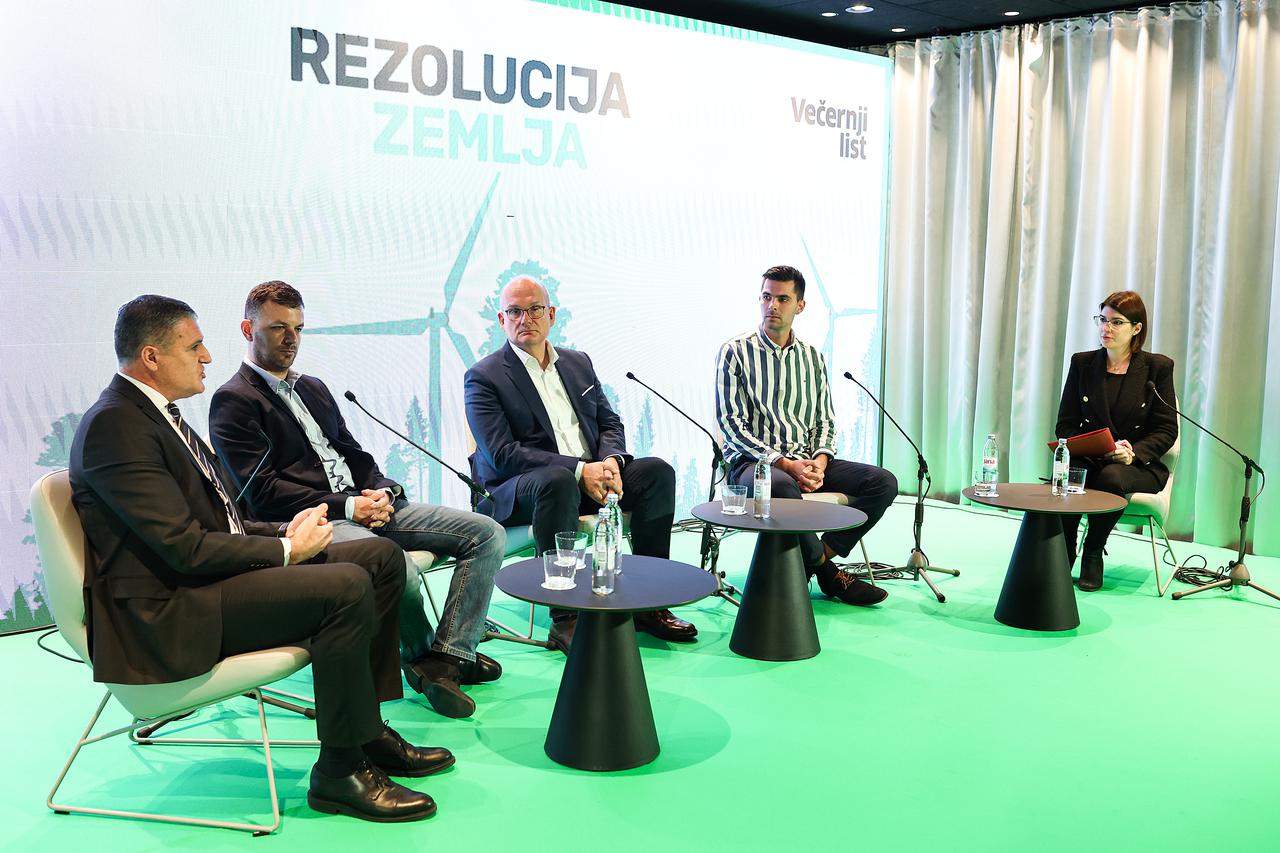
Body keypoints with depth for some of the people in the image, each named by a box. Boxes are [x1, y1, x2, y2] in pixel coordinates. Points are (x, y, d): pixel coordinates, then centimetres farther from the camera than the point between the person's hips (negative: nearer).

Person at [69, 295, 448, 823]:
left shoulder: (155, 413, 15)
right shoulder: (115, 427, -16)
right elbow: (186, 549, -23)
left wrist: (286, 530, 1)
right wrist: (287, 549, -12)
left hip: (208, 577, 10)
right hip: (171, 610, -10)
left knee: (381, 558, 4)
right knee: (346, 586, -27)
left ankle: (365, 728, 9)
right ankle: (339, 771, -13)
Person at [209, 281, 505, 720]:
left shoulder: (313, 388, 24)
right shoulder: (233, 401, -1)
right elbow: (263, 492, -11)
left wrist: (381, 491, -1)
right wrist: (346, 506, -16)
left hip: (366, 506, 8)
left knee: (487, 534, -7)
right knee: (397, 565, -37)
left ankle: (448, 654, -12)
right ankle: (419, 655, -5)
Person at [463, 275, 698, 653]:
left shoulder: (579, 363, 16)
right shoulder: (484, 377, -4)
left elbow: (610, 423, 16)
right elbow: (502, 454, -15)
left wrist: (610, 461, -9)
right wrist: (579, 470, -22)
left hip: (591, 476, 6)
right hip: (513, 493, -6)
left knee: (657, 472, -15)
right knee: (558, 481, -38)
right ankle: (565, 618, -34)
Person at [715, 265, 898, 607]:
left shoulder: (814, 358, 15)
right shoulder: (735, 353, -1)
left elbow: (825, 420, 15)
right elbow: (731, 423, -8)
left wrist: (819, 462, -8)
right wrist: (785, 464, -18)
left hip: (807, 461, 5)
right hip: (753, 461, -5)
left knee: (884, 482, -13)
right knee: (783, 487, -40)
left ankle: (819, 554, -11)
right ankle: (826, 570, -15)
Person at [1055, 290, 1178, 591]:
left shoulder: (1158, 367, 2)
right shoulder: (1082, 363, 8)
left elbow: (1166, 430, 0)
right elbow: (1066, 424, 7)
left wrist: (1134, 453, -19)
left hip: (1139, 465, -1)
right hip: (1087, 460, 1)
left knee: (1111, 477, -36)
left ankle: (1093, 554, -10)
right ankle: (1062, 556, -14)